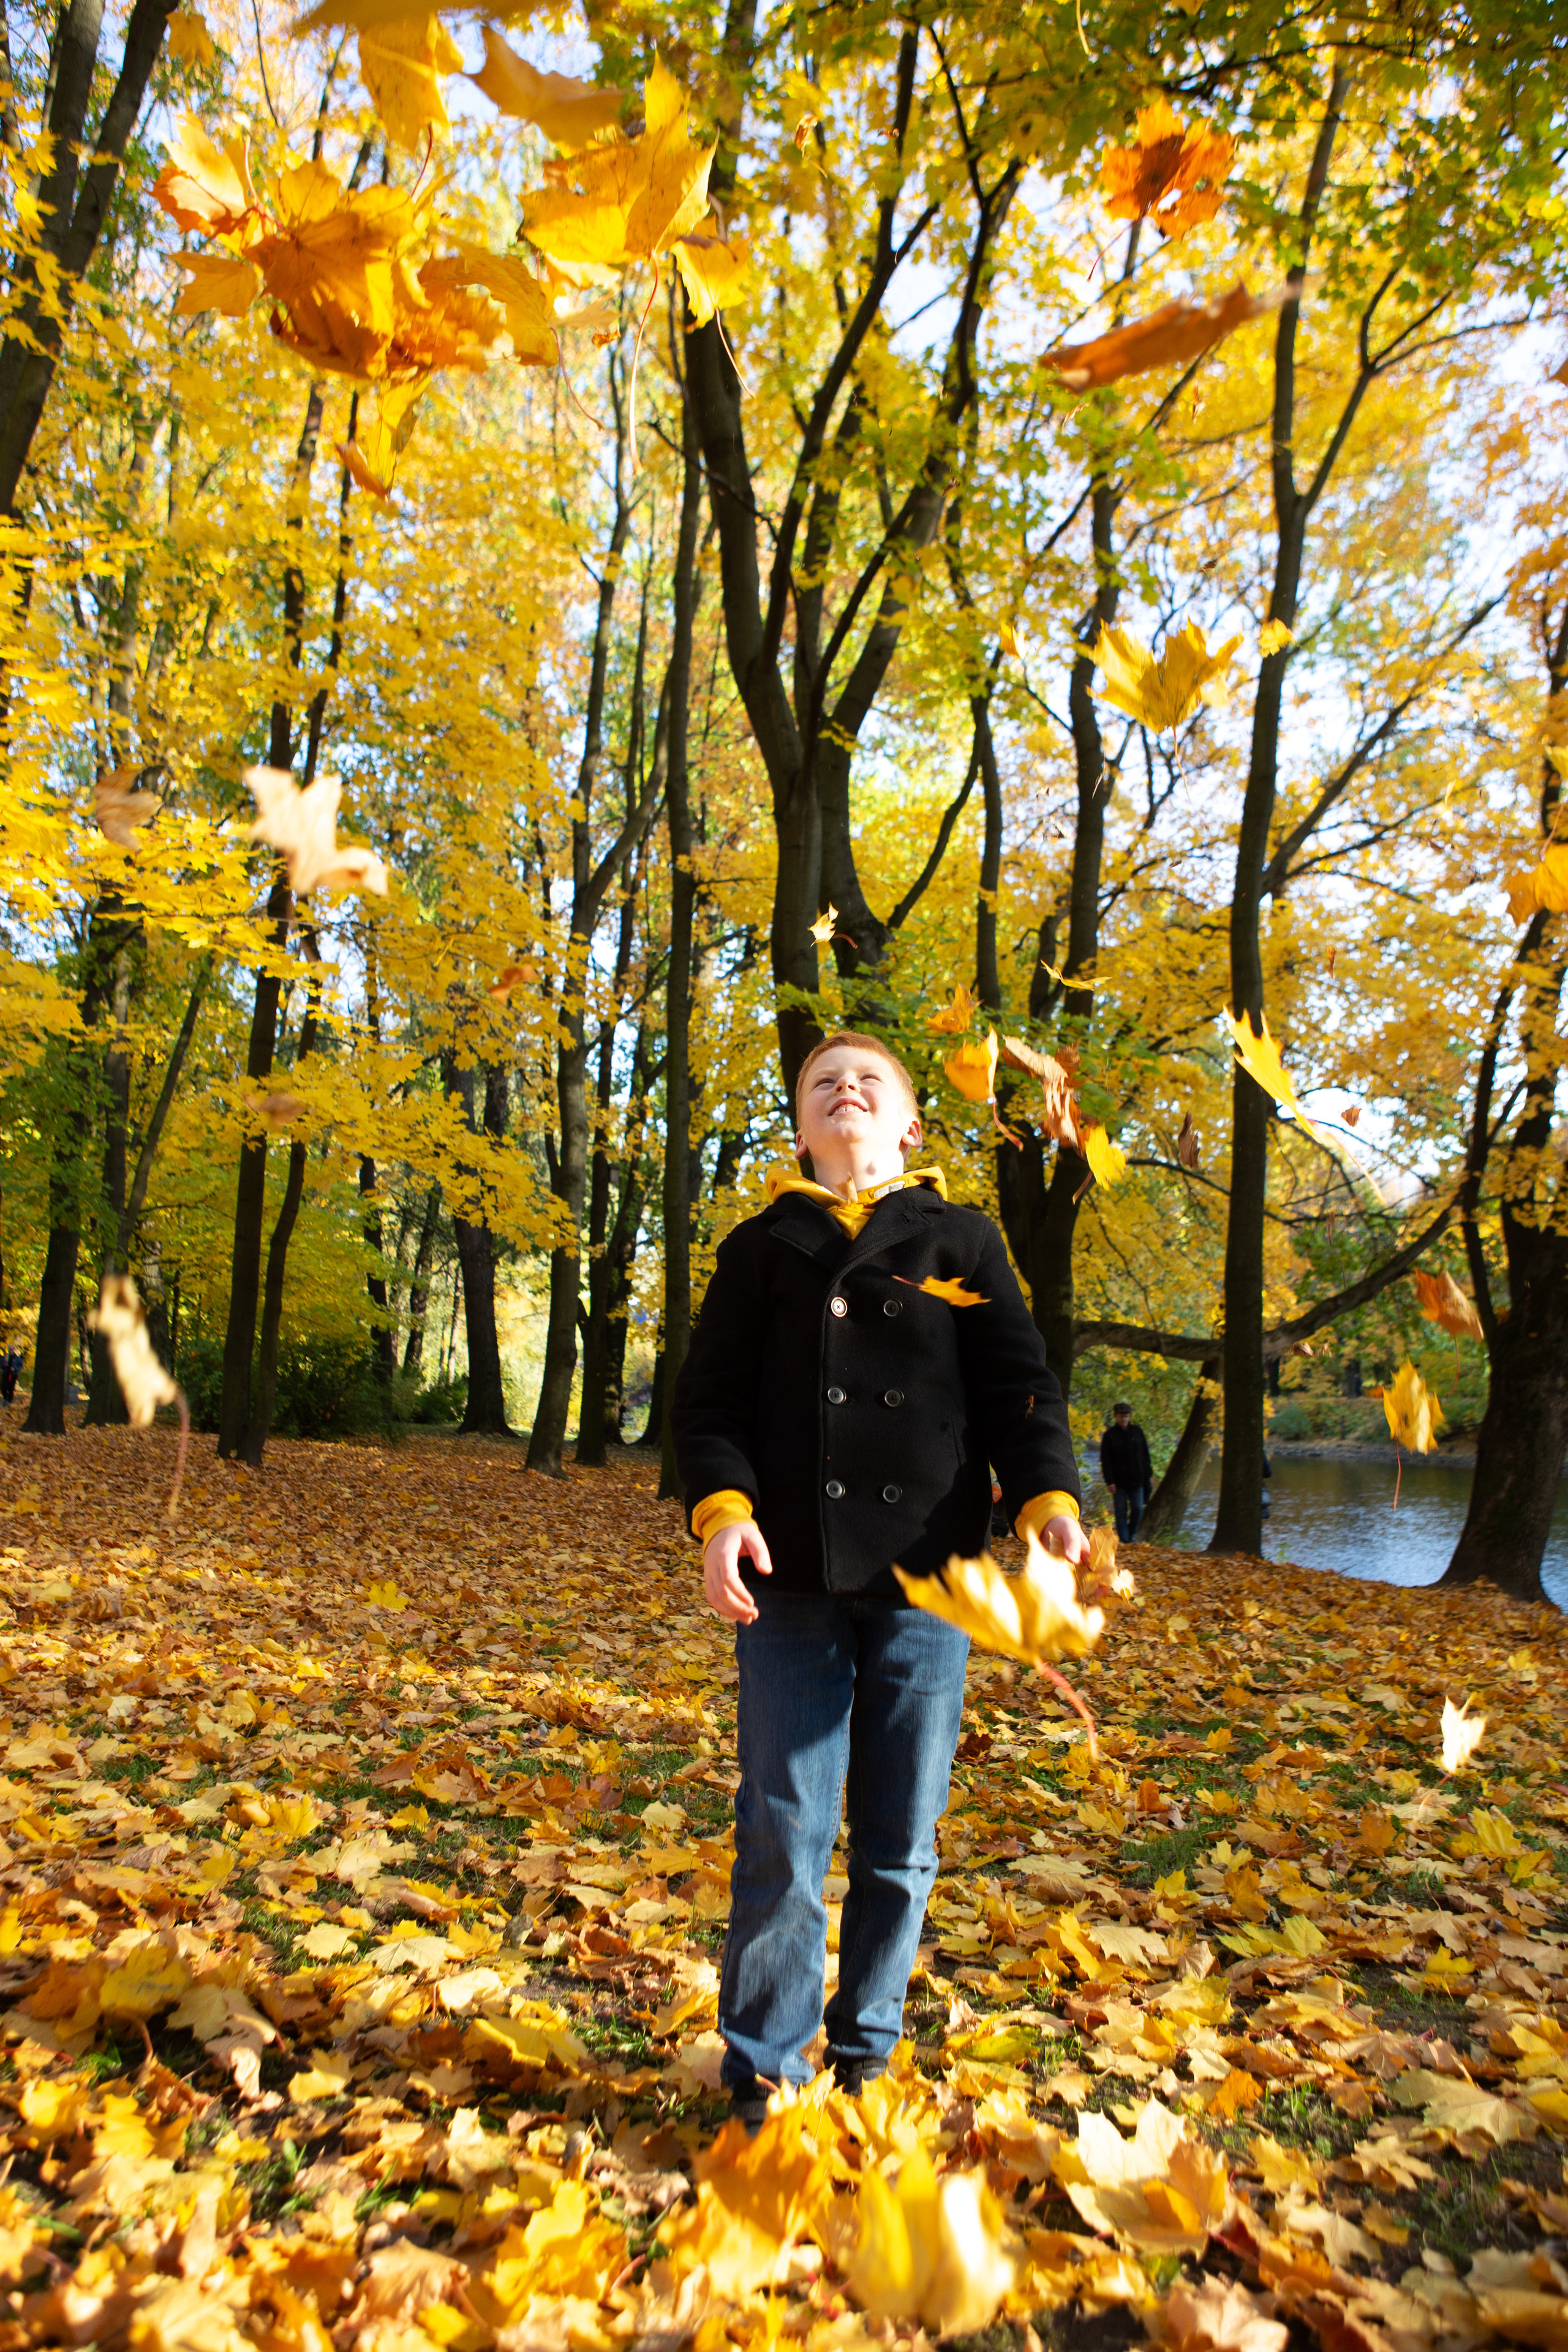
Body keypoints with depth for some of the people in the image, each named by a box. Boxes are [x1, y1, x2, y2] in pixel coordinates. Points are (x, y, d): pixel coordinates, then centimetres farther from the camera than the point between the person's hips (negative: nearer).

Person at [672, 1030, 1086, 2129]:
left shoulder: (962, 1241, 10)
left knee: (901, 1846, 11)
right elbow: (709, 1396, 5)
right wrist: (721, 1508, -12)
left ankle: (866, 2055, 31)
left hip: (925, 1583, 1)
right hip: (792, 1584, 0)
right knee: (784, 1839, 3)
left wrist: (1050, 1500, -13)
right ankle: (762, 2071, 22)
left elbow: (1019, 1387, 4)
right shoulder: (762, 1248, 10)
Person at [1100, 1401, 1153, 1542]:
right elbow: (1105, 1461, -4)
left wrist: (1149, 1474, 10)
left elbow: (1145, 1455, 14)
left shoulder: (1137, 1432, 9)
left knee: (1138, 1509, 2)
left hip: (1137, 1480, 3)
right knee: (1121, 1511, 0)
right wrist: (1110, 1481, -11)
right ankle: (1123, 1539, 6)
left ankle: (1131, 1535, 20)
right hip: (1119, 1481, -3)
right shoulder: (1109, 1435, -2)